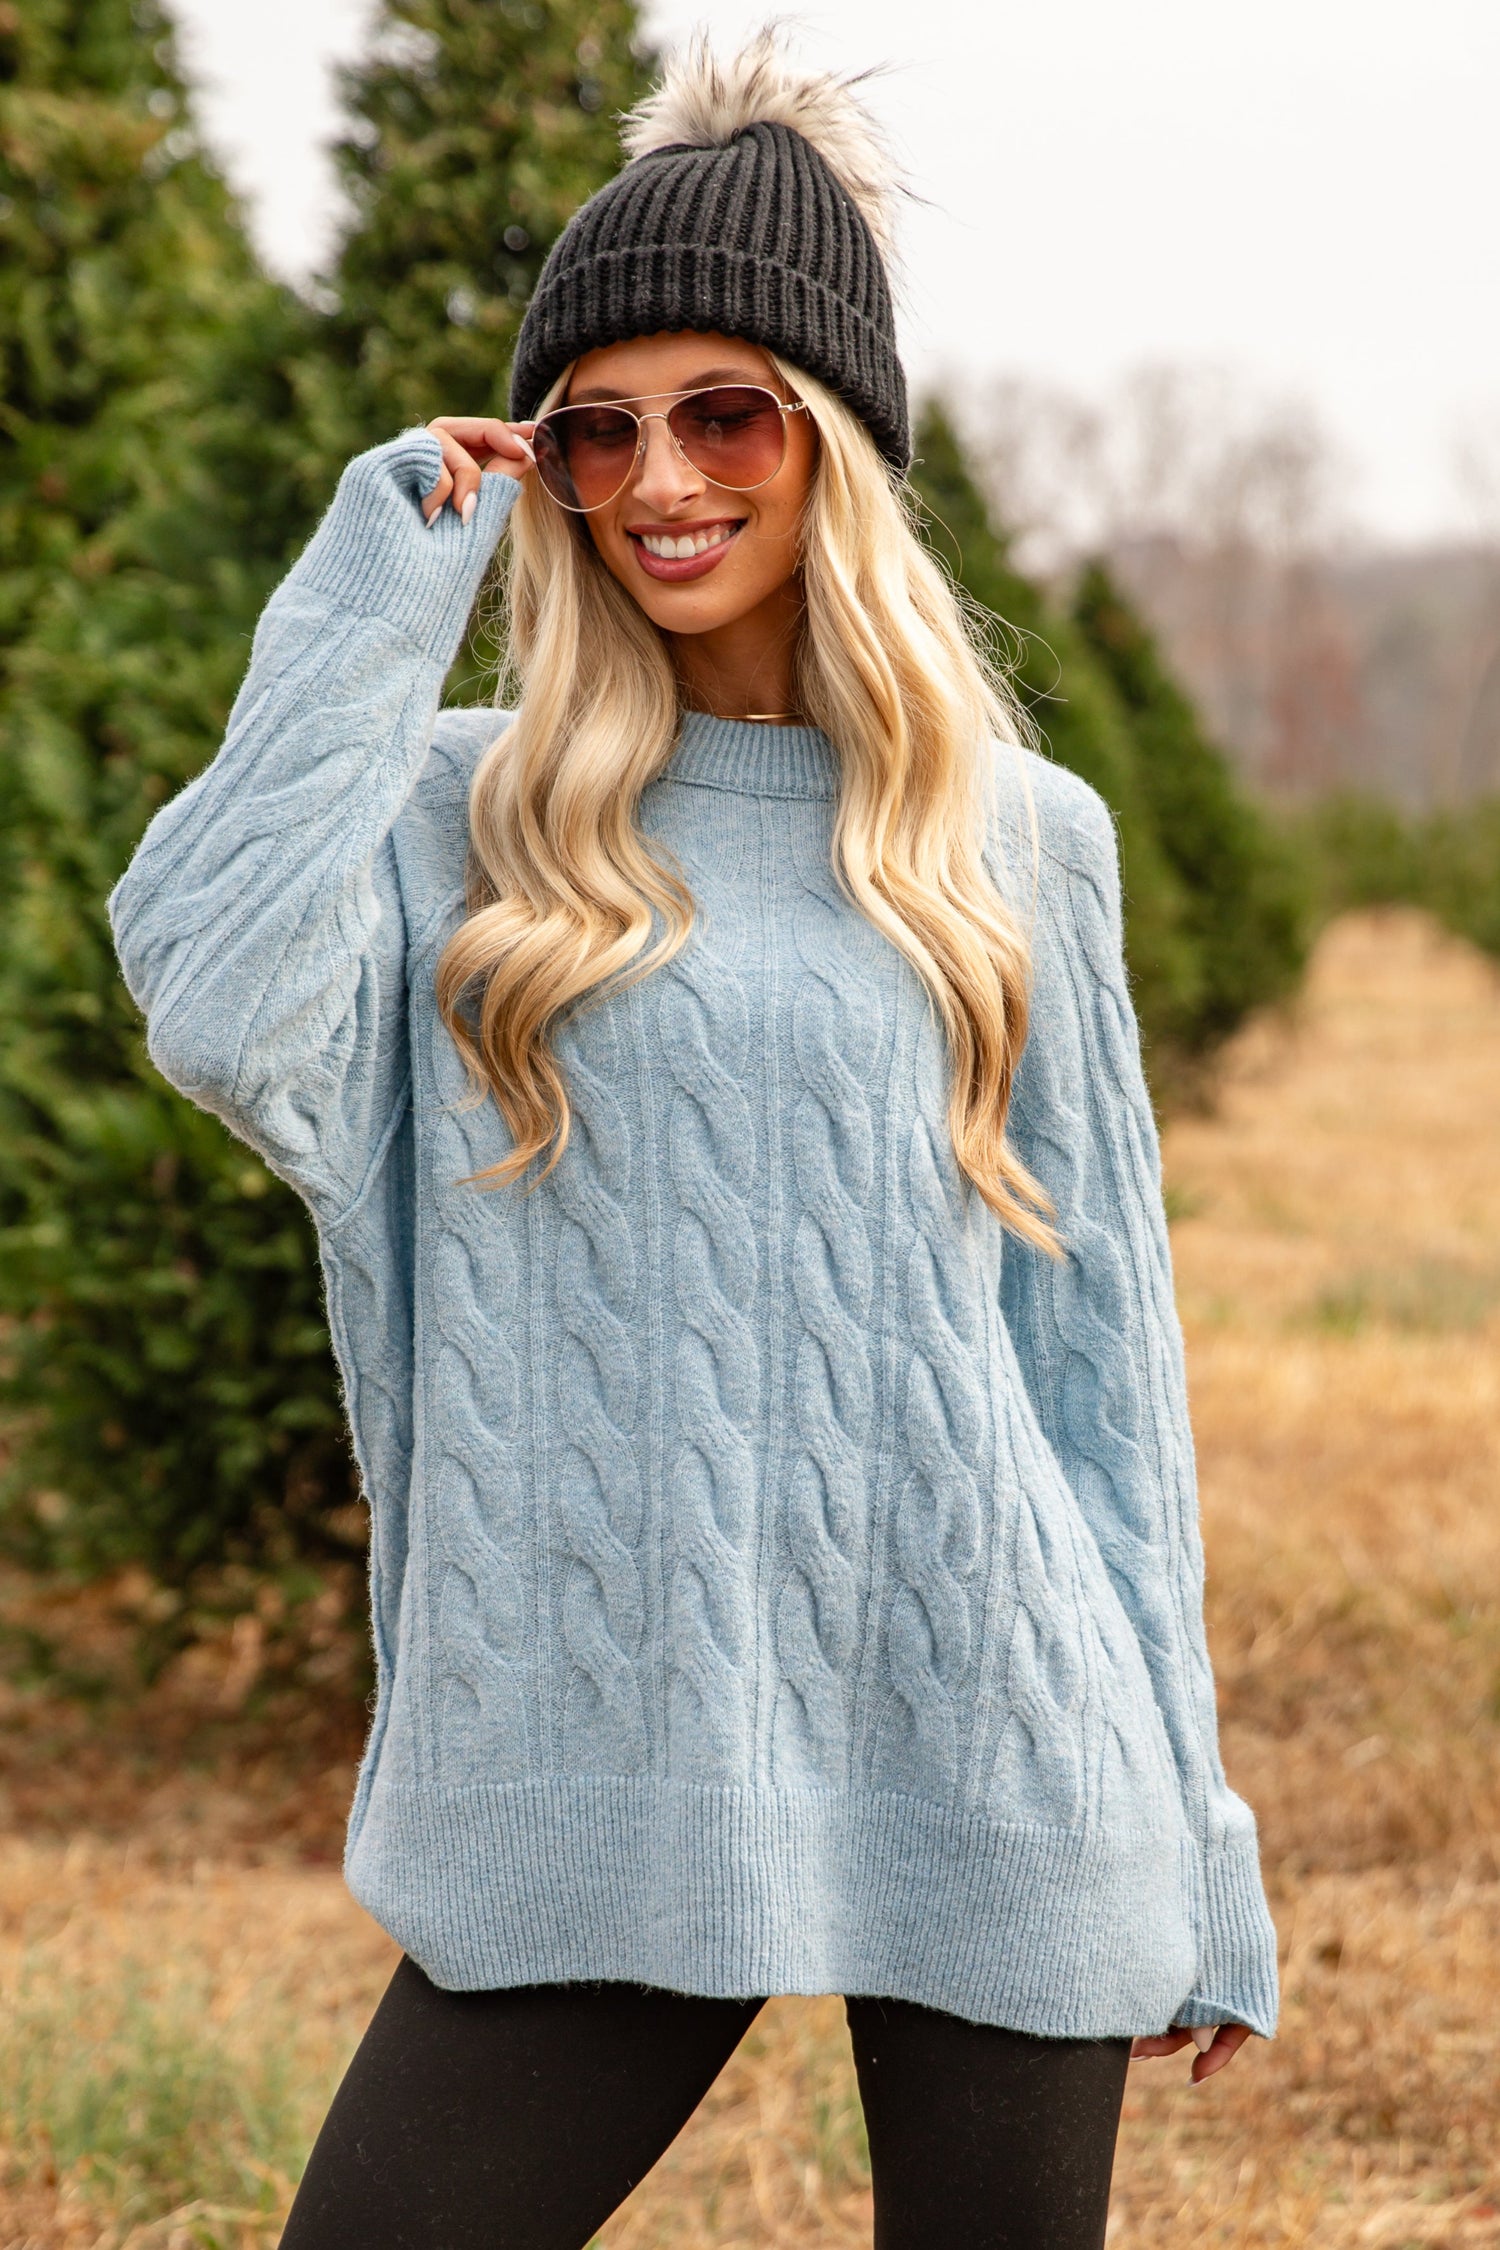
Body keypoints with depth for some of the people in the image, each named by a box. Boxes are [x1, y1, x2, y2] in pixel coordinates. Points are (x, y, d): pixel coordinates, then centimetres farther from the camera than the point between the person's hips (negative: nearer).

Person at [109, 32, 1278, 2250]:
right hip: (589, 1793, 0)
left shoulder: (1017, 843, 8)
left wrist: (1185, 1835, 9)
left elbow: (1098, 1337, 11)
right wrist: (377, 594, -6)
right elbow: (220, 1015, -16)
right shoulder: (463, 820, 6)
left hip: (988, 1765, 1)